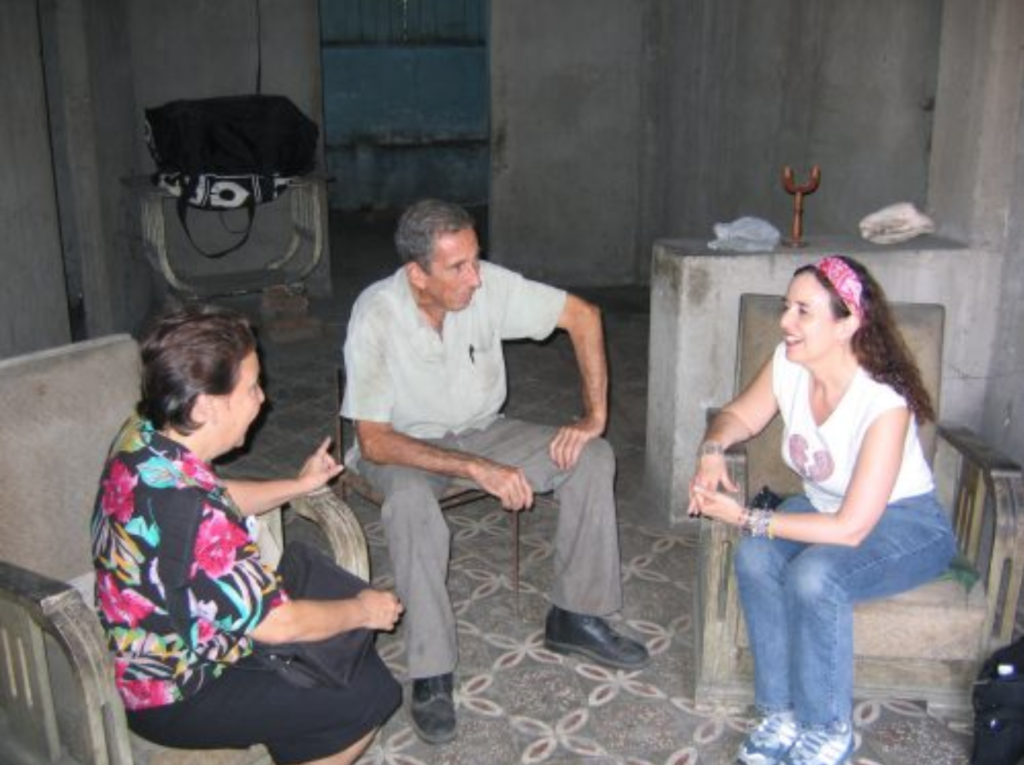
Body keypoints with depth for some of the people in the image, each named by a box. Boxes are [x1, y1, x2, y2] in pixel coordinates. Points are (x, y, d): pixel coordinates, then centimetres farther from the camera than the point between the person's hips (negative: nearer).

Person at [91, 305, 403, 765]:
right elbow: (276, 623, -25)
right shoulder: (189, 509, -36)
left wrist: (299, 484, 11)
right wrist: (364, 611, -9)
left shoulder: (142, 437, -8)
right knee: (372, 692, -8)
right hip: (174, 699, -9)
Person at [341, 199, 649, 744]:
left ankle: (574, 617, 0)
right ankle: (432, 673, -23)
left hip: (481, 431, 4)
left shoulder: (488, 284, -19)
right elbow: (374, 441, -28)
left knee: (593, 458, -14)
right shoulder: (376, 316, -27)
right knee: (410, 503, -38)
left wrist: (594, 415, -15)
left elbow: (583, 316, -9)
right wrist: (478, 469, -35)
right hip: (404, 445, -4)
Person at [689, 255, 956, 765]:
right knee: (755, 558, -24)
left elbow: (851, 529, -29)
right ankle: (782, 713, -8)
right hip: (822, 504, 6)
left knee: (813, 576, -33)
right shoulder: (787, 362, -14)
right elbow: (740, 415, 7)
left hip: (906, 524, -6)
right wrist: (712, 449, -17)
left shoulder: (885, 403, -32)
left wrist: (746, 519, -27)